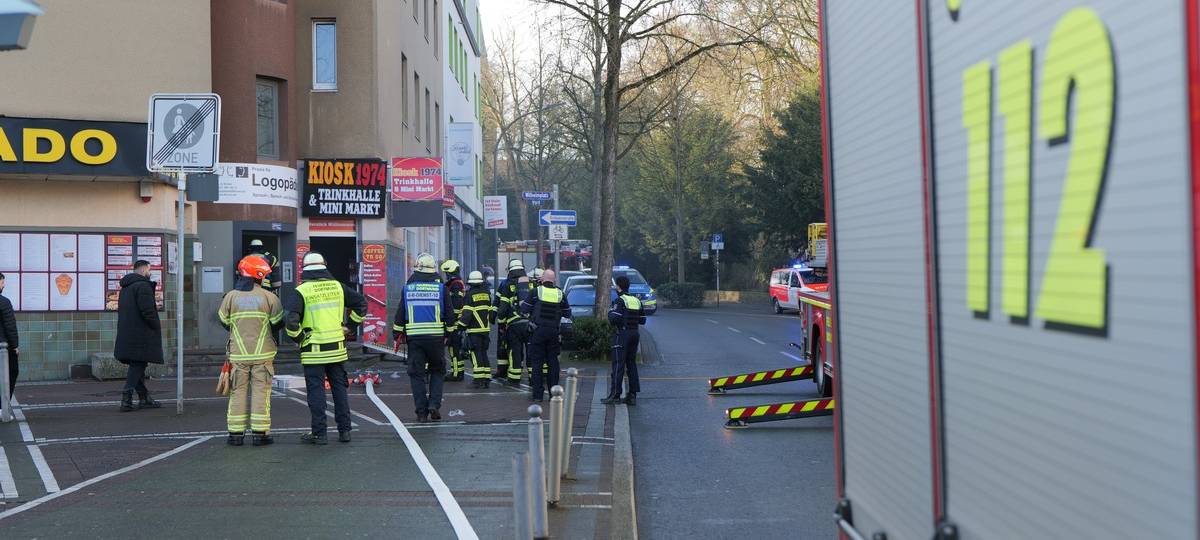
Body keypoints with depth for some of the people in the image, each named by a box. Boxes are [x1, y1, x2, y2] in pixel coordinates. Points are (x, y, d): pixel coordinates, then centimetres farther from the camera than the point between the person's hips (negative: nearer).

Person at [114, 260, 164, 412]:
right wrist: (156, 326, -6)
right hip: (140, 335, -10)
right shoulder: (143, 286, -13)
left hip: (126, 334, 10)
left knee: (137, 365, 13)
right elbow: (147, 310, -21)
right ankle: (127, 399, -13)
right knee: (138, 365, -7)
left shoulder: (125, 287, 19)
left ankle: (144, 398, 19)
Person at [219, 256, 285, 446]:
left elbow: (224, 322, 8)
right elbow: (279, 323, 1)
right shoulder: (268, 297, -6)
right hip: (263, 353, -2)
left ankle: (236, 433, 9)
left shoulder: (230, 297, -2)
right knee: (261, 392, 3)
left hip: (238, 354, 2)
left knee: (238, 392, 9)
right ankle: (260, 433, 2)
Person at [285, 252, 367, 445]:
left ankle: (319, 433, 4)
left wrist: (299, 338, -3)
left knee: (316, 391, 2)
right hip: (337, 348, 4)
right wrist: (350, 327, 15)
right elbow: (361, 303, 10)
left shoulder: (300, 291, -9)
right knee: (339, 388, 12)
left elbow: (290, 320, -18)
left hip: (313, 351, -4)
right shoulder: (337, 286, 6)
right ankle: (344, 430, 15)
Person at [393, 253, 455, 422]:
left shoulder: (407, 288, 3)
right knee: (437, 371, 15)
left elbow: (400, 315, 6)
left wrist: (397, 334, 15)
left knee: (417, 373, 6)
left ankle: (422, 412, 4)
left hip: (414, 338, 1)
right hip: (436, 338, 0)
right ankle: (434, 405, 1)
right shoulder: (440, 287, 0)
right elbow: (449, 314, 3)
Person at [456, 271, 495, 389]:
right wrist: (492, 320, 29)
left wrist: (461, 326, -5)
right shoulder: (486, 293, 7)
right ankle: (487, 379, 13)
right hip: (486, 329, 6)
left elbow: (467, 313, -13)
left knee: (476, 354, -3)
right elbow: (492, 309, 14)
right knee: (483, 353, 14)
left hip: (474, 329, -6)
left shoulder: (470, 294, -10)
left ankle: (479, 380, -8)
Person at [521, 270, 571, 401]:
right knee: (553, 362, 9)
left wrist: (521, 304, 20)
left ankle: (537, 393, 0)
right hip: (554, 331, 2)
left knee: (536, 362, 2)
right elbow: (568, 314, 9)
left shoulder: (536, 291, -6)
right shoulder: (560, 294, 2)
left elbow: (526, 309, -1)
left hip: (538, 331, -2)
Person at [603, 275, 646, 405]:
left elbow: (614, 319, -19)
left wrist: (610, 312, 0)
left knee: (618, 364, -6)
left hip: (623, 334, -7)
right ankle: (632, 395, 10)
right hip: (635, 334, 7)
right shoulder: (636, 301, 13)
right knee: (631, 363, 11)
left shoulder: (620, 300, -11)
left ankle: (615, 395, -9)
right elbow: (642, 320, 14)